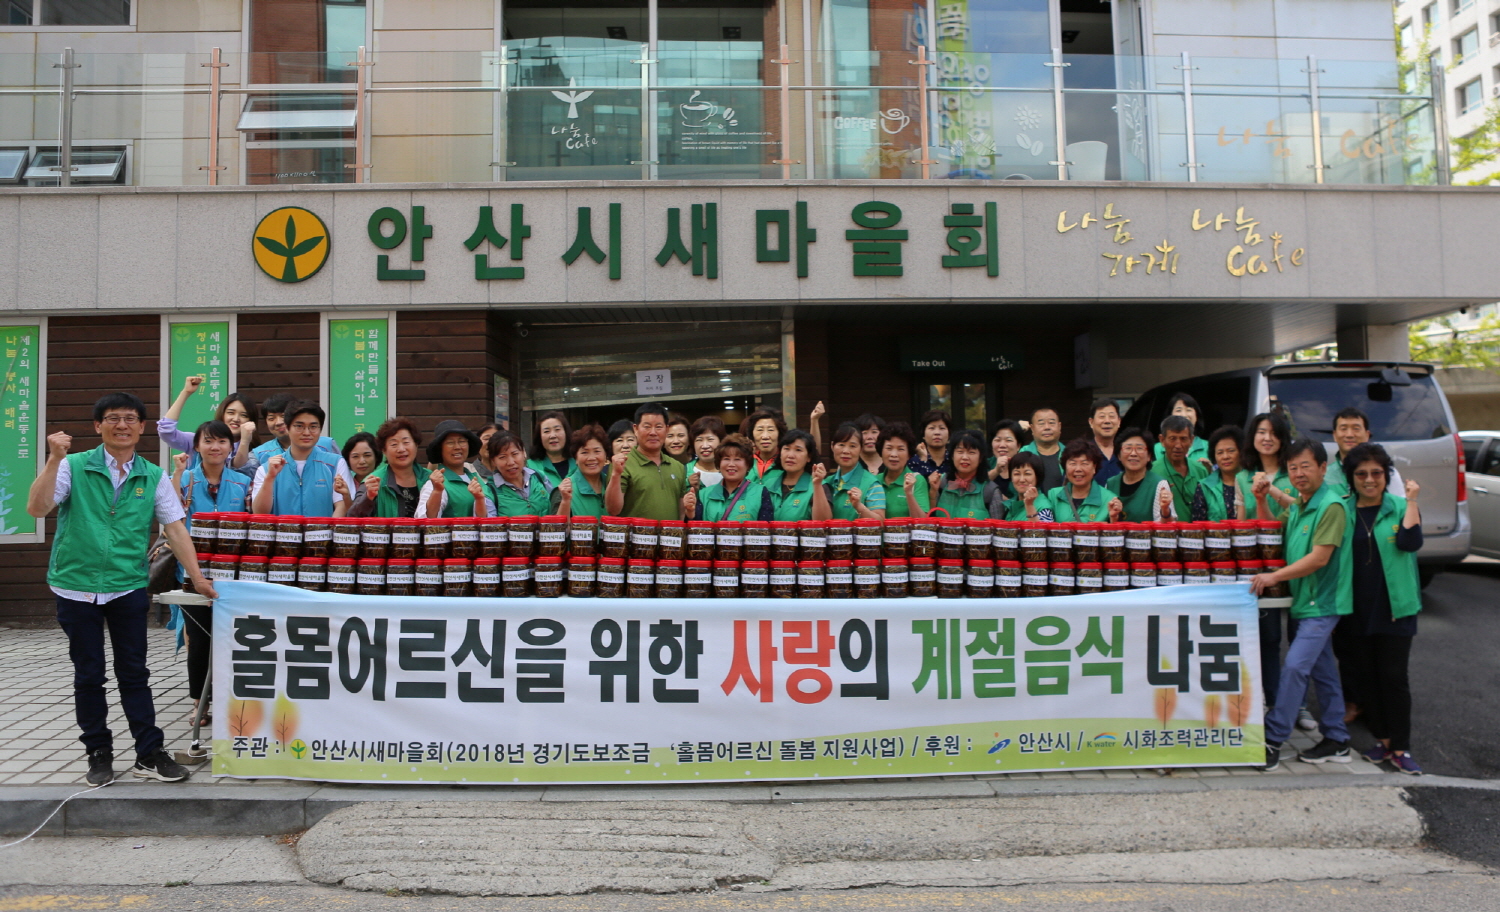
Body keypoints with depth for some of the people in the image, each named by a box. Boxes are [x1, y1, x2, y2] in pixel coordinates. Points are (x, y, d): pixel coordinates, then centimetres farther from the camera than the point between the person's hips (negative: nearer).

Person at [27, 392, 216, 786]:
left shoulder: (153, 477, 2)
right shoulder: (74, 467, -4)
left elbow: (175, 529, 2)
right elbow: (37, 508, -15)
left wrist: (197, 577, -2)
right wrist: (54, 460, -23)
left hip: (129, 588, 1)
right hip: (77, 587, -1)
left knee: (134, 674, 7)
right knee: (88, 676, 10)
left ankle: (149, 754, 13)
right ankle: (98, 754, 23)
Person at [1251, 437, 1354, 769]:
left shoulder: (1331, 505, -16)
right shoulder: (1296, 505, 11)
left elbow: (1319, 558, -21)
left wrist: (1274, 576, -21)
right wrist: (1261, 500, 8)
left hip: (1321, 603, -9)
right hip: (1305, 600, 9)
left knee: (1295, 666, -12)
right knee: (1323, 670, 14)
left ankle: (1272, 741, -9)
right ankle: (1336, 742, 24)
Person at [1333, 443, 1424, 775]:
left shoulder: (1400, 508, 0)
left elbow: (1410, 543, -18)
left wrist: (1411, 501, -16)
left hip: (1394, 608, -2)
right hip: (1356, 610, 2)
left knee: (1394, 677, 1)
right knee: (1365, 676, 9)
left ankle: (1401, 749, 10)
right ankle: (1383, 740, 24)